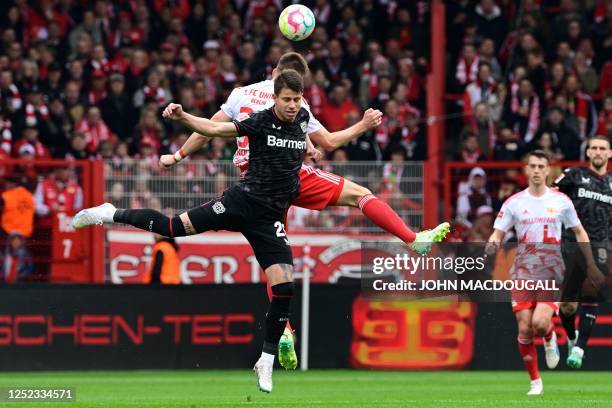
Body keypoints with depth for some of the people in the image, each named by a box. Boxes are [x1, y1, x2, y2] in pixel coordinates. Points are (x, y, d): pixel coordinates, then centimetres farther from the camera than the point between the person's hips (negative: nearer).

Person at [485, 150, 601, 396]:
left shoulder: (561, 201, 3)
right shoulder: (514, 203, 2)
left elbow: (579, 232, 13)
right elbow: (498, 233, 3)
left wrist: (591, 264, 10)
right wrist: (492, 244, -21)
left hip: (552, 271, -1)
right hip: (523, 271, 1)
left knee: (540, 323, -21)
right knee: (524, 329, -6)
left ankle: (550, 339, 16)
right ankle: (535, 381, 9)